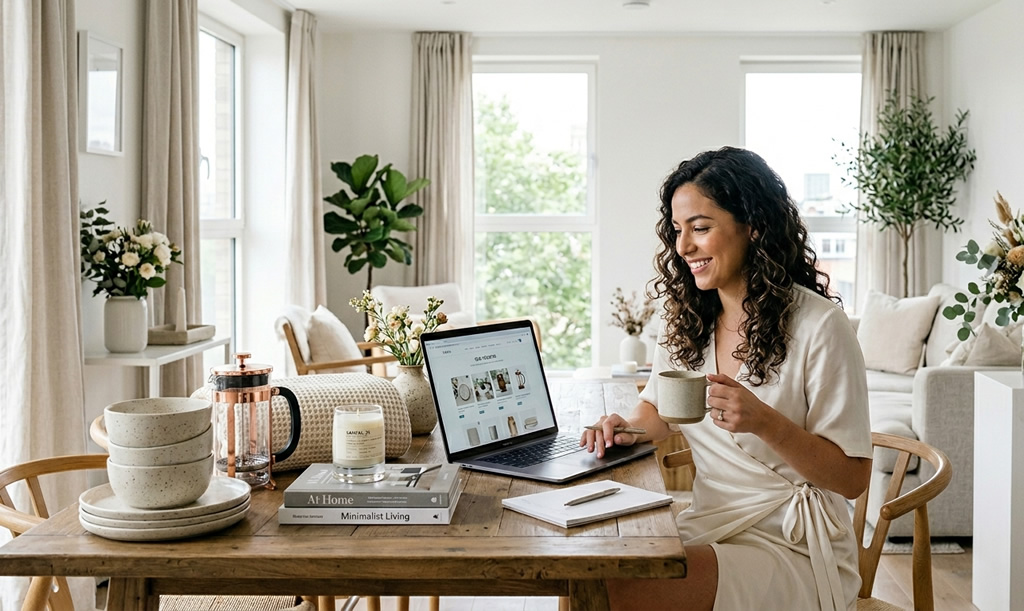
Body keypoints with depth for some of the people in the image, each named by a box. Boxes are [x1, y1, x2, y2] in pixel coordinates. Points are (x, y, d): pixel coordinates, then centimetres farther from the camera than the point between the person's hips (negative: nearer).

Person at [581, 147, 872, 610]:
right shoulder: (685, 320, 7)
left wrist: (765, 423, -27)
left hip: (793, 550, -5)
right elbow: (657, 407, 21)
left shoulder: (819, 327, -13)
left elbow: (852, 478, -11)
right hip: (710, 527, 6)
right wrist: (629, 430, -3)